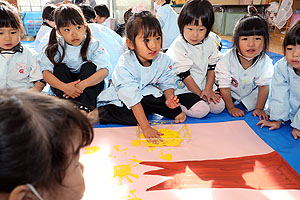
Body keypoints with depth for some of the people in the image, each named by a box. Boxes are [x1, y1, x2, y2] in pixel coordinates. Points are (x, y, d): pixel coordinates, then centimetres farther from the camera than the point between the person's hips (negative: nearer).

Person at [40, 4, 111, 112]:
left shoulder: (93, 45, -13)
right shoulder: (55, 48, -8)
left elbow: (105, 70, -26)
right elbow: (46, 72, -18)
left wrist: (82, 85, -38)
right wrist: (64, 87, -37)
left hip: (90, 87, -2)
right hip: (64, 84, 2)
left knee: (89, 66, -25)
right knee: (60, 68, -20)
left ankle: (84, 108, -36)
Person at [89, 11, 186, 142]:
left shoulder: (164, 61, -13)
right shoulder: (124, 65, -29)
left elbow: (167, 84, -1)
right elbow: (133, 99, -34)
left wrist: (169, 99, -25)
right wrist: (146, 128, -38)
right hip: (117, 100, -3)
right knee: (132, 118, -32)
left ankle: (175, 112, -3)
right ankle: (98, 114, -12)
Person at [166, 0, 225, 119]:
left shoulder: (210, 42, 0)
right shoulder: (178, 47, -18)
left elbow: (212, 67, 6)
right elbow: (184, 75, -16)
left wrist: (208, 89, -4)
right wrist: (200, 94, -11)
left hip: (204, 85, 6)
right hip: (183, 88, -6)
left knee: (219, 106, -8)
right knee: (200, 110, -24)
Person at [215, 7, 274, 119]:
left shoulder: (266, 62, -25)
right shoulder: (226, 60, -32)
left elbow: (264, 86, -11)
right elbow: (224, 87, -21)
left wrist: (259, 108, -10)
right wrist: (231, 108, -16)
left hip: (250, 92, 2)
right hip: (230, 91, -2)